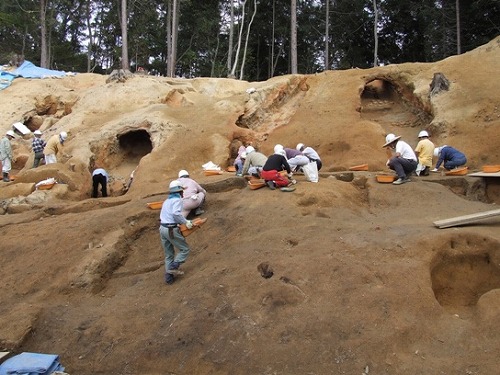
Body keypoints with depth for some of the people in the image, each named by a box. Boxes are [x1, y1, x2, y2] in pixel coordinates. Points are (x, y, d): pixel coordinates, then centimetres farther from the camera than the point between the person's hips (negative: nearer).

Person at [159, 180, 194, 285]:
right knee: (185, 249, 6)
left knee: (169, 254, 14)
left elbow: (165, 215, 11)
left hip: (162, 228, 8)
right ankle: (173, 267, -6)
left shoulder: (166, 201, 18)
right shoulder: (177, 200, -7)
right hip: (172, 230, -8)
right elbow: (176, 213, -24)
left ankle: (169, 276, 14)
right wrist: (186, 222, -14)